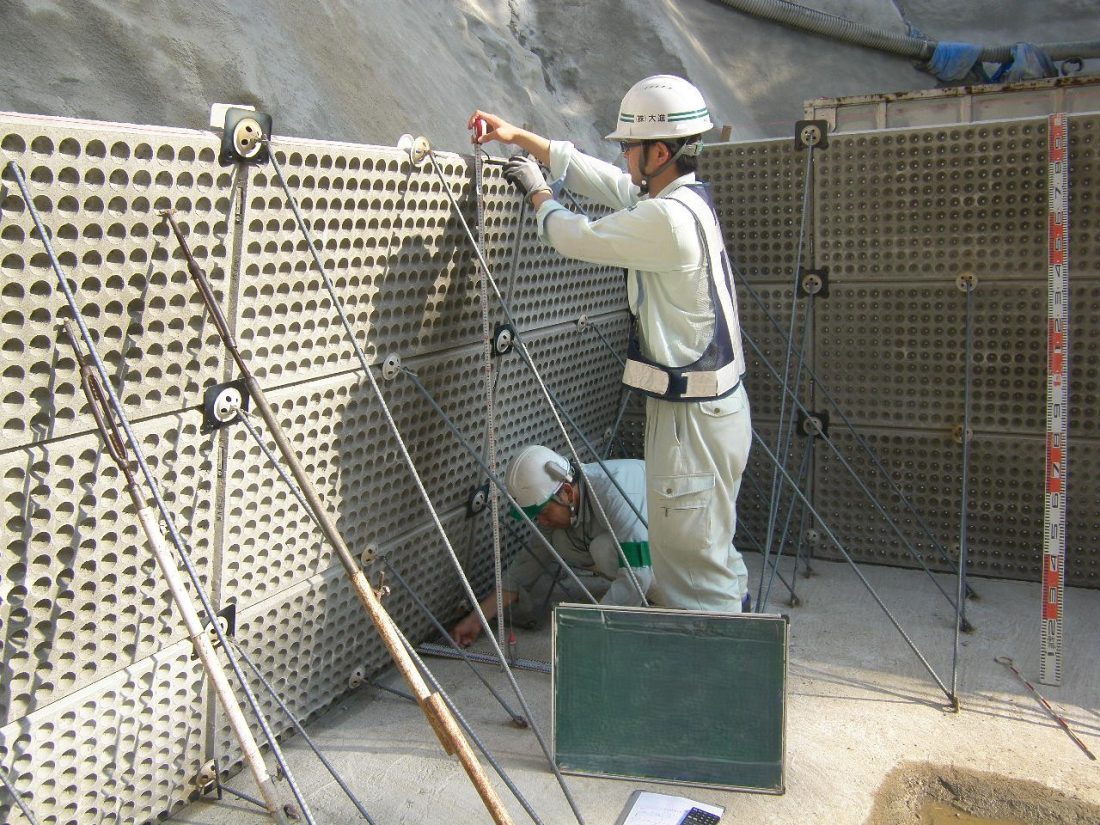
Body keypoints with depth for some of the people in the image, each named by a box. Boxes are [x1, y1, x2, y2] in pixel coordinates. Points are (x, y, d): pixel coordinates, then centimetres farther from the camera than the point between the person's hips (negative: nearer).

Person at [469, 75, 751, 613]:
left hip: (693, 420, -10)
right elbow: (597, 176, 18)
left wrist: (537, 192, 10)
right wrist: (518, 136, 20)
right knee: (711, 550, 22)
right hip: (715, 406, 10)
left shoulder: (668, 218, -22)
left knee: (692, 559, -2)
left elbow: (575, 237, -11)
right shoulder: (685, 197, 8)